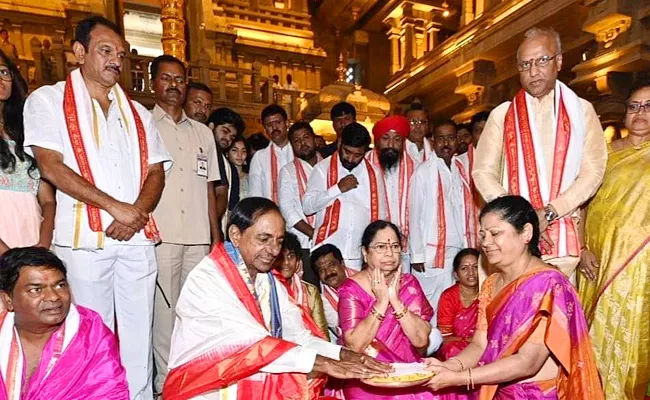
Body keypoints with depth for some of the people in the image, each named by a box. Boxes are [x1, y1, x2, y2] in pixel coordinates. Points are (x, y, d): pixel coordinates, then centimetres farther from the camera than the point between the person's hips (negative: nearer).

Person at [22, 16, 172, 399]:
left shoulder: (137, 111, 16)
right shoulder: (48, 100, 4)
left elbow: (156, 171, 10)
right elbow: (51, 167, -8)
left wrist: (136, 214, -8)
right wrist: (116, 207, -14)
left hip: (138, 238, 4)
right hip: (84, 238, -3)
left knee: (139, 335, 8)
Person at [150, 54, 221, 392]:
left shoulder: (202, 133, 17)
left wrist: (217, 237, 11)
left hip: (198, 238, 4)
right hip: (159, 236, -3)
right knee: (165, 310, 0)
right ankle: (166, 382, 14)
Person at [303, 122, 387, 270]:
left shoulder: (373, 173, 8)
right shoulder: (323, 168, 0)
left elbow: (380, 215, 13)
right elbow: (307, 206, -7)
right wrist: (338, 188, -14)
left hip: (359, 256, 2)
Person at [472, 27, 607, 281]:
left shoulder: (581, 111, 8)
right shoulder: (502, 115, 7)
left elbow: (593, 170, 0)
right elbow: (483, 172, 1)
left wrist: (549, 213, -12)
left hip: (562, 234, 0)